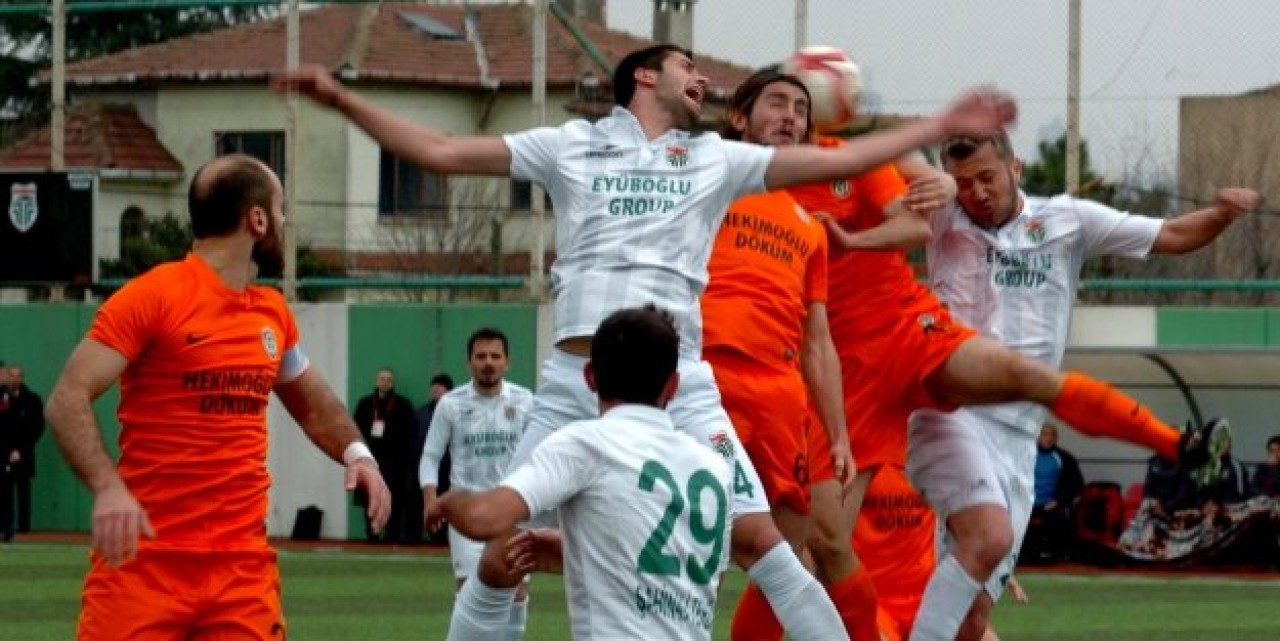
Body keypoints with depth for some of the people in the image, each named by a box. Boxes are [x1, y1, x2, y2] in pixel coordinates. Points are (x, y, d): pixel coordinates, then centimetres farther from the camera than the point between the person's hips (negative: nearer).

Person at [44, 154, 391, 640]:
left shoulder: (274, 313, 14)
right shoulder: (152, 296, -7)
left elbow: (313, 403, 30)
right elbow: (68, 400, -13)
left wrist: (355, 452, 8)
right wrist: (107, 487, -30)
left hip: (245, 564, 6)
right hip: (143, 557, -6)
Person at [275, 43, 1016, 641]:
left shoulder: (717, 159, 15)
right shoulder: (572, 146, 12)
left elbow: (838, 159, 14)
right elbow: (439, 151, 11)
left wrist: (943, 126, 10)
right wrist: (342, 99, 5)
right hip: (574, 381, 0)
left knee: (757, 536, -10)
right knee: (501, 555, -1)